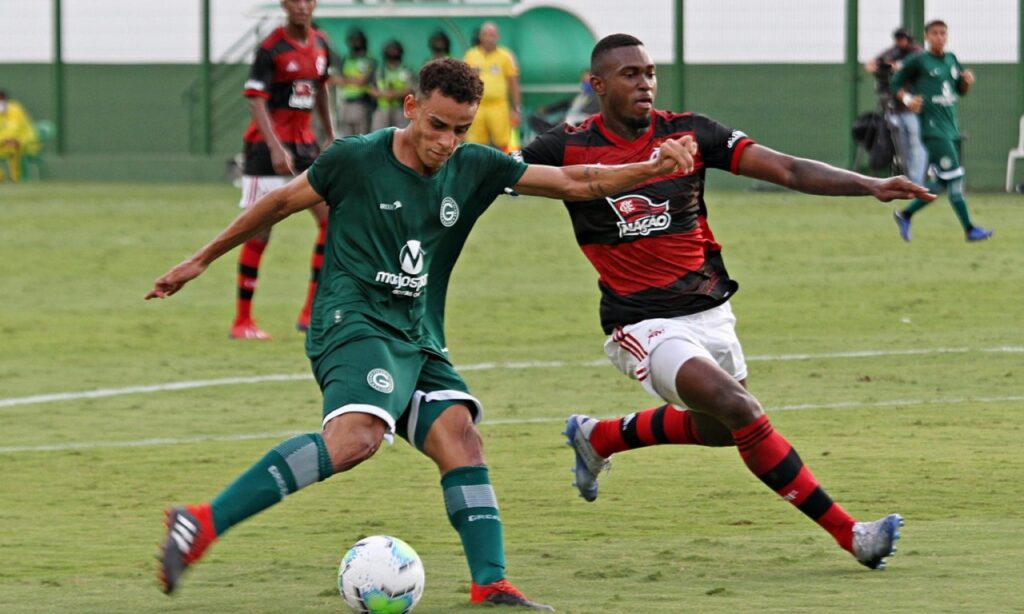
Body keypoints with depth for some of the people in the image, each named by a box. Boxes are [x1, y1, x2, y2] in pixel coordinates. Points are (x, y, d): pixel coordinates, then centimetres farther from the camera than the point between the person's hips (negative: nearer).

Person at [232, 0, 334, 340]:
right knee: (259, 233, -5)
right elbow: (256, 100, -18)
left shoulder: (320, 44, 7)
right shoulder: (271, 48, -13)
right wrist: (275, 148, -27)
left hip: (304, 143, 7)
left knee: (332, 220, -2)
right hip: (268, 145, -7)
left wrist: (331, 139, 19)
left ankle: (311, 313, 4)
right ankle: (242, 321, 3)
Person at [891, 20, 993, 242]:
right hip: (933, 129, -7)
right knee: (954, 178, -12)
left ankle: (905, 215, 24)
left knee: (943, 183, 10)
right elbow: (896, 83, 1)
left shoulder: (951, 60, 14)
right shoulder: (917, 61, -4)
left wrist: (967, 81, -1)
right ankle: (969, 229, -10)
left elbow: (961, 91, 20)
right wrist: (907, 99, -17)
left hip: (951, 128, 7)